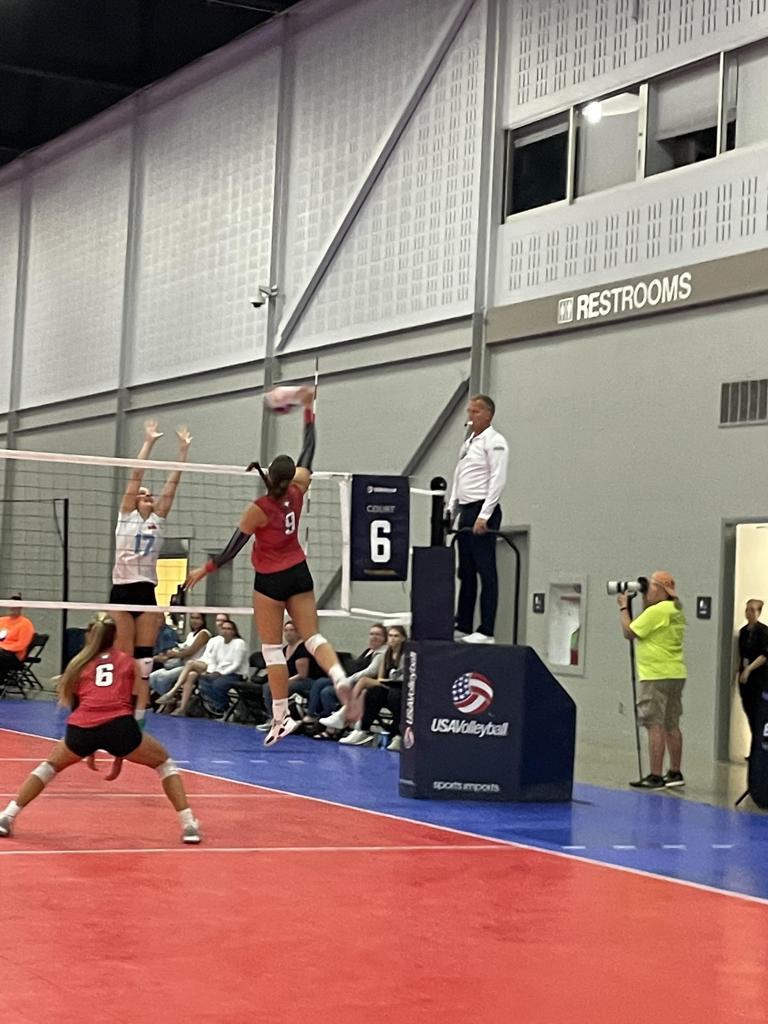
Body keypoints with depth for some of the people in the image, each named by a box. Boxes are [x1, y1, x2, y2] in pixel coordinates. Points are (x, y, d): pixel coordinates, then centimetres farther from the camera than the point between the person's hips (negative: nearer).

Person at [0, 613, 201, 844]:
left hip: (81, 728, 1)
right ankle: (188, 825, 8)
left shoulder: (79, 664, 27)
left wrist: (88, 750, 40)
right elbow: (138, 706, 21)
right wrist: (119, 755, 26)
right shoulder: (128, 662, 25)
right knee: (164, 763, 22)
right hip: (119, 725, -1)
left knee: (49, 766, 31)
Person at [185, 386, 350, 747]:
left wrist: (204, 570, -1)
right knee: (312, 635, 5)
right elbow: (309, 449, 5)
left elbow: (232, 549, -13)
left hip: (270, 581, -4)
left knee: (272, 648, 1)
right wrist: (308, 409, 12)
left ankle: (281, 717, -2)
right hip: (299, 574, 5)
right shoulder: (297, 492, -6)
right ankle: (339, 675, -25)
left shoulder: (259, 509, -17)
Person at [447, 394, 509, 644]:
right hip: (466, 511, 9)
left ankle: (486, 631, -9)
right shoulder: (468, 443, 20)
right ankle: (463, 627, 14)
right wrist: (450, 512, 16)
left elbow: (497, 480, -15)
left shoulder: (494, 442, -7)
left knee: (486, 572, -8)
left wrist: (484, 516, -20)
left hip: (483, 511, -9)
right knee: (466, 573, 10)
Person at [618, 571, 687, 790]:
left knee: (655, 726, -8)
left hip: (656, 677, -9)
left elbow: (629, 632, -11)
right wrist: (644, 601, 17)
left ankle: (655, 777, -10)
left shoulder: (656, 611, -15)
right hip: (675, 675, 9)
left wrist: (624, 606, 1)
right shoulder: (676, 611, 13)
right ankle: (675, 773, 19)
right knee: (671, 725, 14)